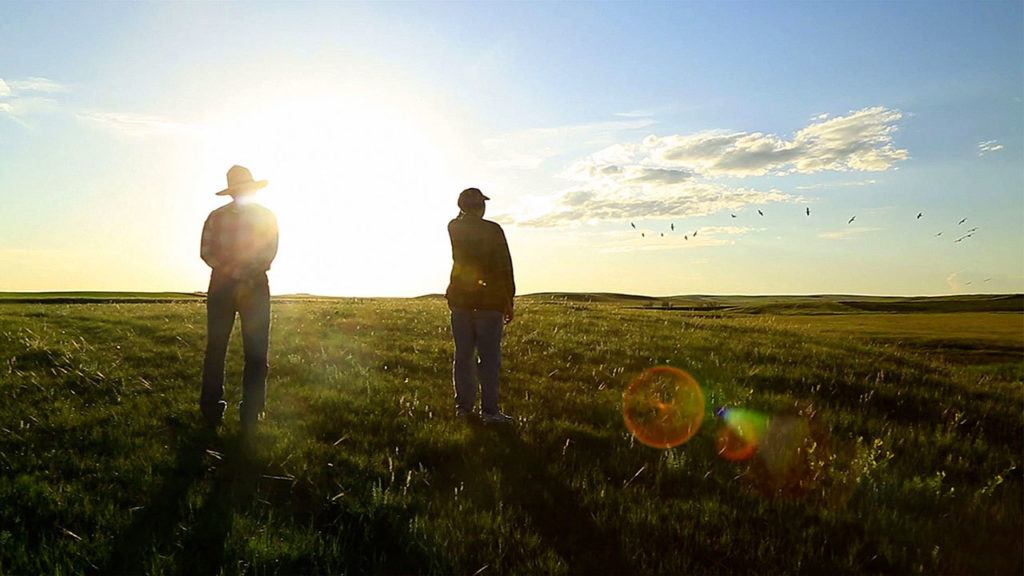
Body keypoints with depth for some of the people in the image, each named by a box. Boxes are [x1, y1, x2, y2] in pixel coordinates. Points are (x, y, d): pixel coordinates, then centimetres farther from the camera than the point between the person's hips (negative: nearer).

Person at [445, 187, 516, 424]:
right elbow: (505, 268, -8)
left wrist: (465, 210, 24)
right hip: (488, 300, -4)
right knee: (489, 356, -2)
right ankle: (489, 410, -2)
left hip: (460, 300, 5)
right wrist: (509, 301, -2)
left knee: (463, 355, 9)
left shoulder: (454, 228, 5)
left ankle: (463, 406, 13)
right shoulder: (493, 230, -8)